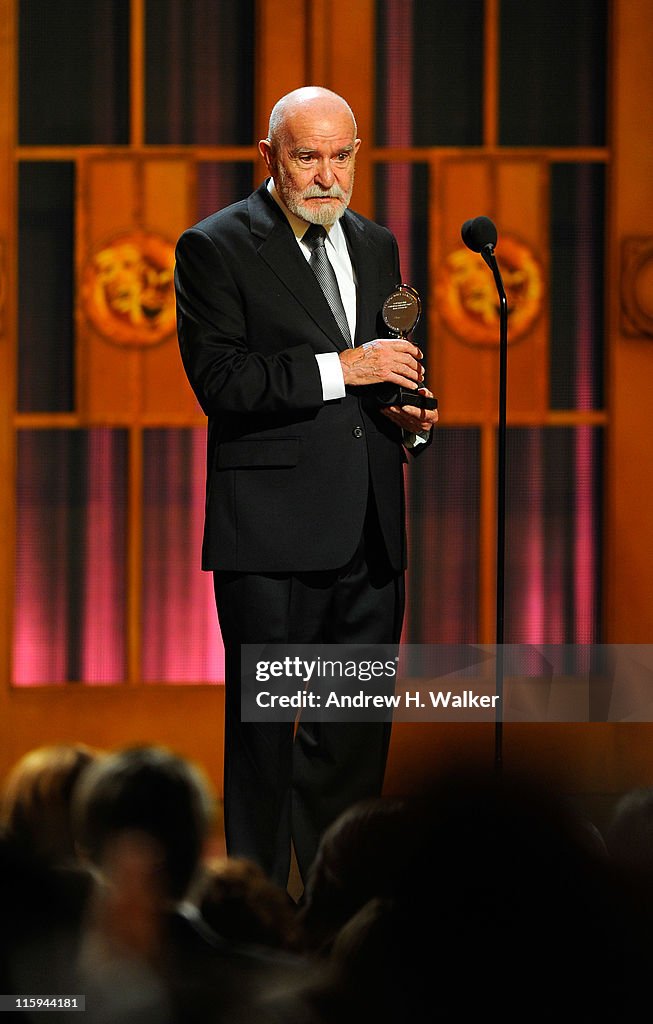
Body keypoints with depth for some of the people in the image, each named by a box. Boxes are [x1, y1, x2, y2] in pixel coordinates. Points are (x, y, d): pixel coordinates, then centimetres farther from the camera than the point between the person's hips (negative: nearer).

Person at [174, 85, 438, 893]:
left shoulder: (376, 245, 16)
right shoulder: (216, 248, -4)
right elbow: (219, 379, -15)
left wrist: (409, 417, 5)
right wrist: (341, 369, -20)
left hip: (369, 536, 6)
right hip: (271, 533, -6)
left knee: (356, 732, 9)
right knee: (263, 731, 0)